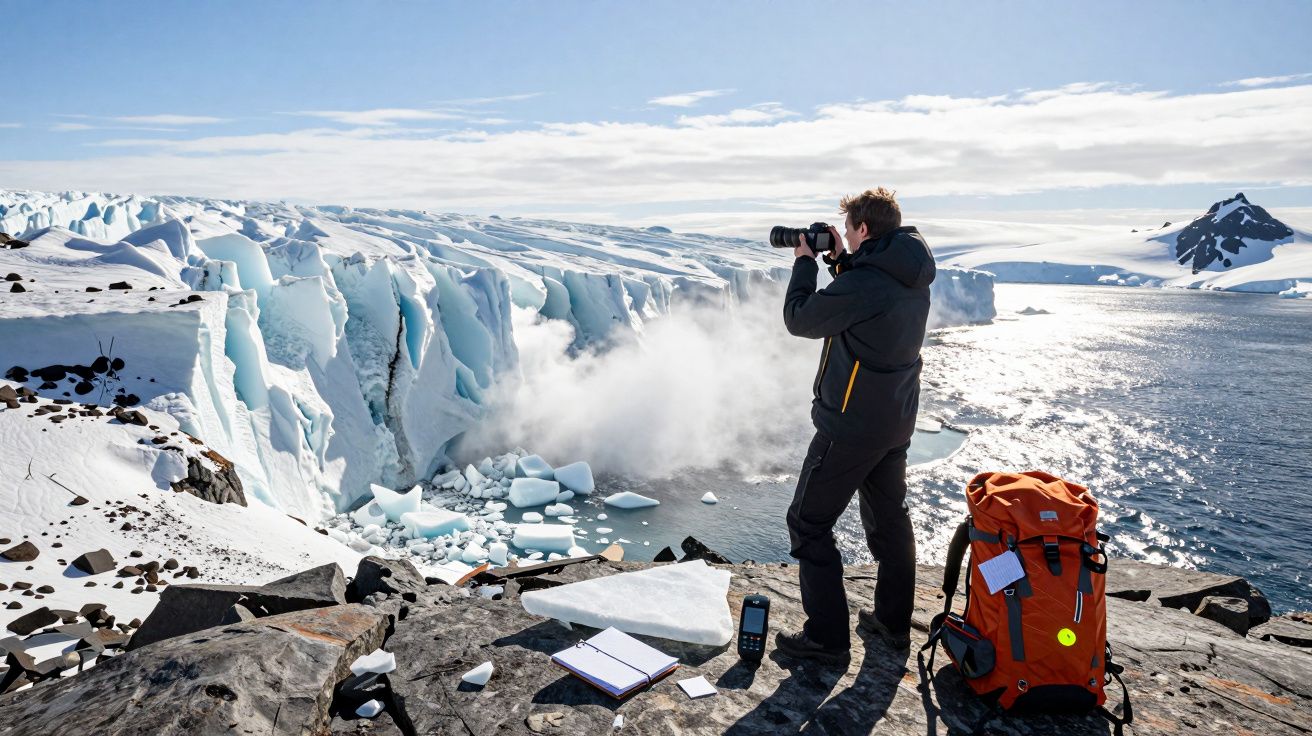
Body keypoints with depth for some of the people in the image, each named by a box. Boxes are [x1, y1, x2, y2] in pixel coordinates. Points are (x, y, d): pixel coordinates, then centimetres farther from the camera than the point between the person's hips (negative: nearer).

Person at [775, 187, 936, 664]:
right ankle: (893, 623, 33)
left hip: (852, 424, -9)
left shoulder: (862, 282, -24)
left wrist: (805, 262, -1)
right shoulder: (914, 279, 4)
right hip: (897, 422, 9)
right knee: (889, 519, 20)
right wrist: (839, 260, 12)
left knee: (808, 523, 3)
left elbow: (799, 320, -13)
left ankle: (827, 637, 8)